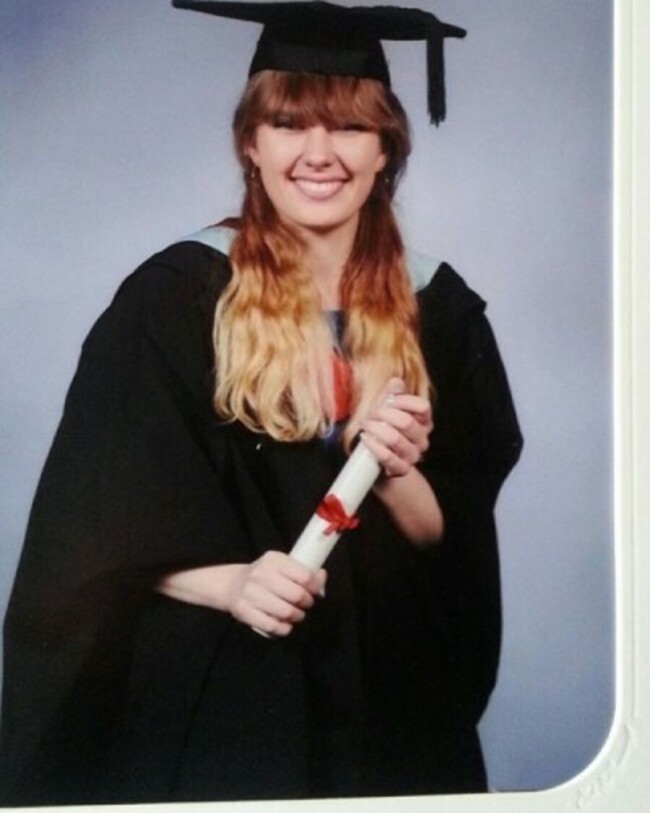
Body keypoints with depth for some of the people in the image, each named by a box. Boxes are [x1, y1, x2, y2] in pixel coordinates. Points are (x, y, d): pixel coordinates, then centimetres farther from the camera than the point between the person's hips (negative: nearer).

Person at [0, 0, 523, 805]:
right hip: (213, 694, -2)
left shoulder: (438, 308, 0)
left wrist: (396, 470, -19)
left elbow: (449, 538, 1)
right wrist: (230, 583, -23)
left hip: (388, 694, 3)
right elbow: (104, 522, -8)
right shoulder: (176, 294, -9)